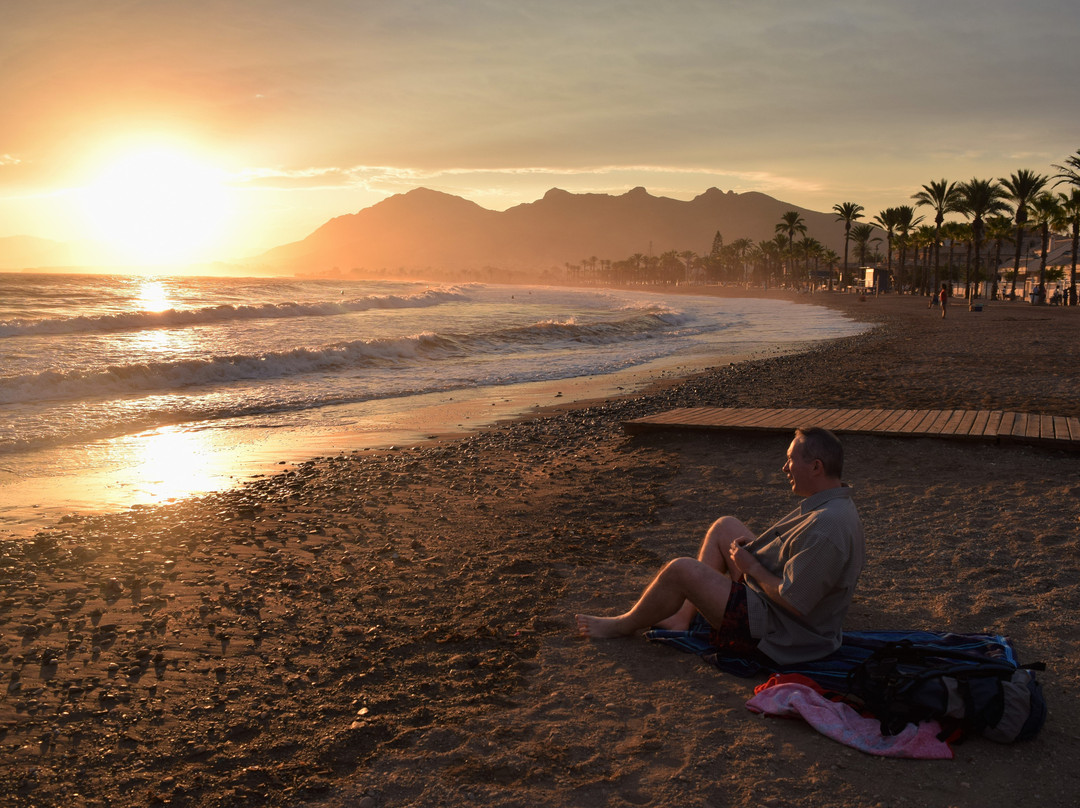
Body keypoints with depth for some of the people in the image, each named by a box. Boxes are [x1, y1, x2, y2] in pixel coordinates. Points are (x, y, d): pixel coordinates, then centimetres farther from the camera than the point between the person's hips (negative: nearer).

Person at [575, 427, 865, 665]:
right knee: (724, 526, 16)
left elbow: (794, 604, -29)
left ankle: (623, 626, 13)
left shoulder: (825, 527, -30)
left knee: (680, 570, -14)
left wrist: (752, 567, -15)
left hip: (775, 636, -11)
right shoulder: (838, 504, 3)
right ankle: (682, 617, 16)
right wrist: (756, 548, 4)